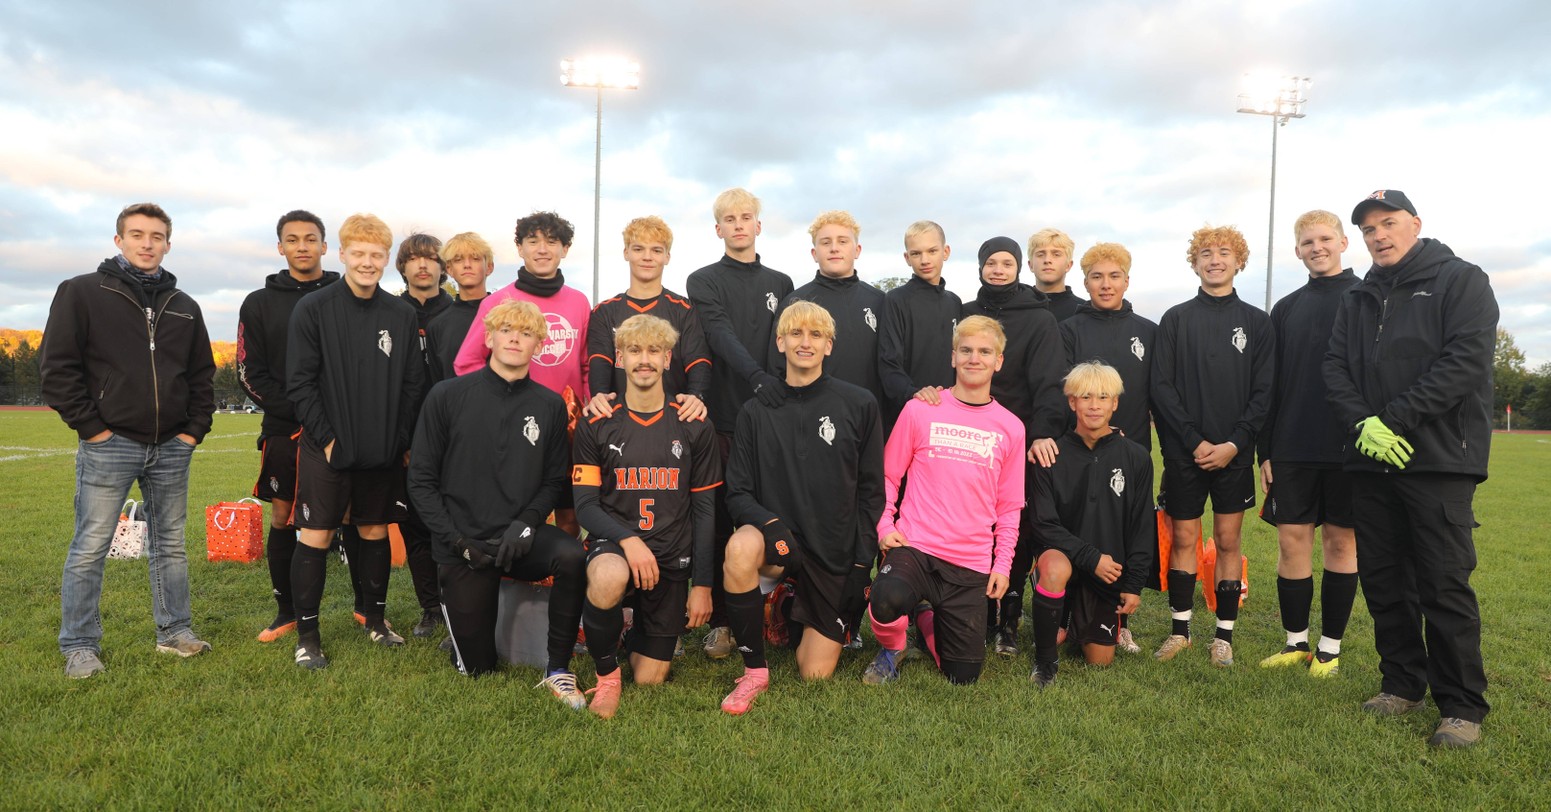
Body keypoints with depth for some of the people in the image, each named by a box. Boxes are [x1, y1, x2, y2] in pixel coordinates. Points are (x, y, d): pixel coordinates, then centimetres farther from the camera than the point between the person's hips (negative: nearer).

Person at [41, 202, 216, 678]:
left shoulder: (184, 307, 12)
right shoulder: (82, 293, -1)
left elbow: (202, 375, 16)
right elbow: (57, 367, -5)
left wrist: (195, 428, 6)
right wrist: (90, 427, -9)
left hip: (172, 447, 4)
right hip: (109, 444, -4)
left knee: (170, 545, 12)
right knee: (90, 548, 0)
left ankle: (175, 631, 22)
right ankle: (79, 647, 11)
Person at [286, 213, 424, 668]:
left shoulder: (402, 315, 5)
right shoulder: (313, 310, -4)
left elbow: (413, 383, 7)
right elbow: (299, 383, -7)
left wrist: (403, 439, 0)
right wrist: (326, 438, -11)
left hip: (383, 453, 3)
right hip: (326, 450, -3)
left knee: (376, 533, 13)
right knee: (316, 537, 2)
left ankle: (376, 618, 29)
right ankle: (307, 634, 13)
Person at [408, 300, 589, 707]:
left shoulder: (550, 406, 1)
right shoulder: (448, 395, -4)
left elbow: (554, 479, 4)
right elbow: (421, 479, -3)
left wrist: (527, 522, -14)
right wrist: (455, 539, -12)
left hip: (520, 538, 1)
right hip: (463, 545, -1)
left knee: (572, 555, -33)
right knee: (478, 668, 4)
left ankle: (558, 670, -14)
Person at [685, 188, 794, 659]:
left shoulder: (780, 284, 17)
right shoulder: (704, 282, 7)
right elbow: (721, 336, -11)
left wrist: (782, 384, -7)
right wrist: (755, 375, -27)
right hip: (722, 414, -2)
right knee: (720, 518, -1)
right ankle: (720, 620, 7)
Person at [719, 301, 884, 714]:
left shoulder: (860, 405, -1)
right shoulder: (757, 411, 1)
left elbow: (870, 491, 1)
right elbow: (738, 492, -1)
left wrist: (862, 565, -4)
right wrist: (769, 523, -22)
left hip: (836, 554, 0)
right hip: (779, 537, 0)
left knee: (815, 674, 1)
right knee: (741, 547, -37)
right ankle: (754, 671, -16)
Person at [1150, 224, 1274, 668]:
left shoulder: (1257, 321, 6)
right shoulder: (1176, 319, 5)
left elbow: (1264, 392, 1)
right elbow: (1162, 387, -2)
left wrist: (1235, 443, -10)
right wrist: (1194, 441, -10)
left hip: (1234, 452, 0)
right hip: (1184, 450, 0)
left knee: (1228, 539, 5)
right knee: (1183, 538, 5)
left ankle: (1224, 634, 15)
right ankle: (1180, 629, 17)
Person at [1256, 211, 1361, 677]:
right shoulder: (1285, 310, 13)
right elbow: (1269, 386, 11)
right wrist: (1264, 451, 6)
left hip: (1350, 446, -3)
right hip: (1292, 447, 3)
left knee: (1341, 540, 5)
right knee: (1292, 539, 3)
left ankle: (1330, 648, 15)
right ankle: (1296, 641, 16)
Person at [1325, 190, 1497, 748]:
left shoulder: (1461, 282, 1)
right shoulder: (1358, 299, 18)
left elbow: (1465, 361, -12)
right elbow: (1336, 366, 8)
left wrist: (1393, 419, -15)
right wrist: (1362, 424, -9)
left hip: (1439, 460, -5)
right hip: (1372, 461, 6)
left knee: (1444, 586, -5)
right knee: (1383, 579, 10)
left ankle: (1461, 708, 5)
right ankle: (1403, 685, 23)